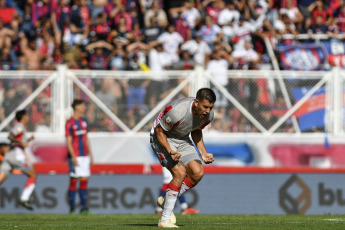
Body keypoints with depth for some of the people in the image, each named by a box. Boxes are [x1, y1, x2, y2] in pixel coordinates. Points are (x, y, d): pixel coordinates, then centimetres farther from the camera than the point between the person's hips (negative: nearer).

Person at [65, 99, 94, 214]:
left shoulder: (83, 121, 14)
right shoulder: (70, 123, -8)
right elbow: (68, 142, -12)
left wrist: (90, 155, 17)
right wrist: (73, 157, -17)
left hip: (85, 156, 7)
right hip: (75, 156, -7)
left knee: (84, 180, 3)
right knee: (73, 181, -5)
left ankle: (84, 206, 3)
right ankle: (72, 208, -1)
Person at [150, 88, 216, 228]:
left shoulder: (208, 115, -13)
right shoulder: (176, 111, -35)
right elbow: (159, 130, -20)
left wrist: (203, 153, 0)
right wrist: (170, 151, -32)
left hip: (183, 140, 7)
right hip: (163, 138, -7)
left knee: (198, 173, -11)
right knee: (180, 172, -23)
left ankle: (165, 200, 10)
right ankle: (165, 219, -16)